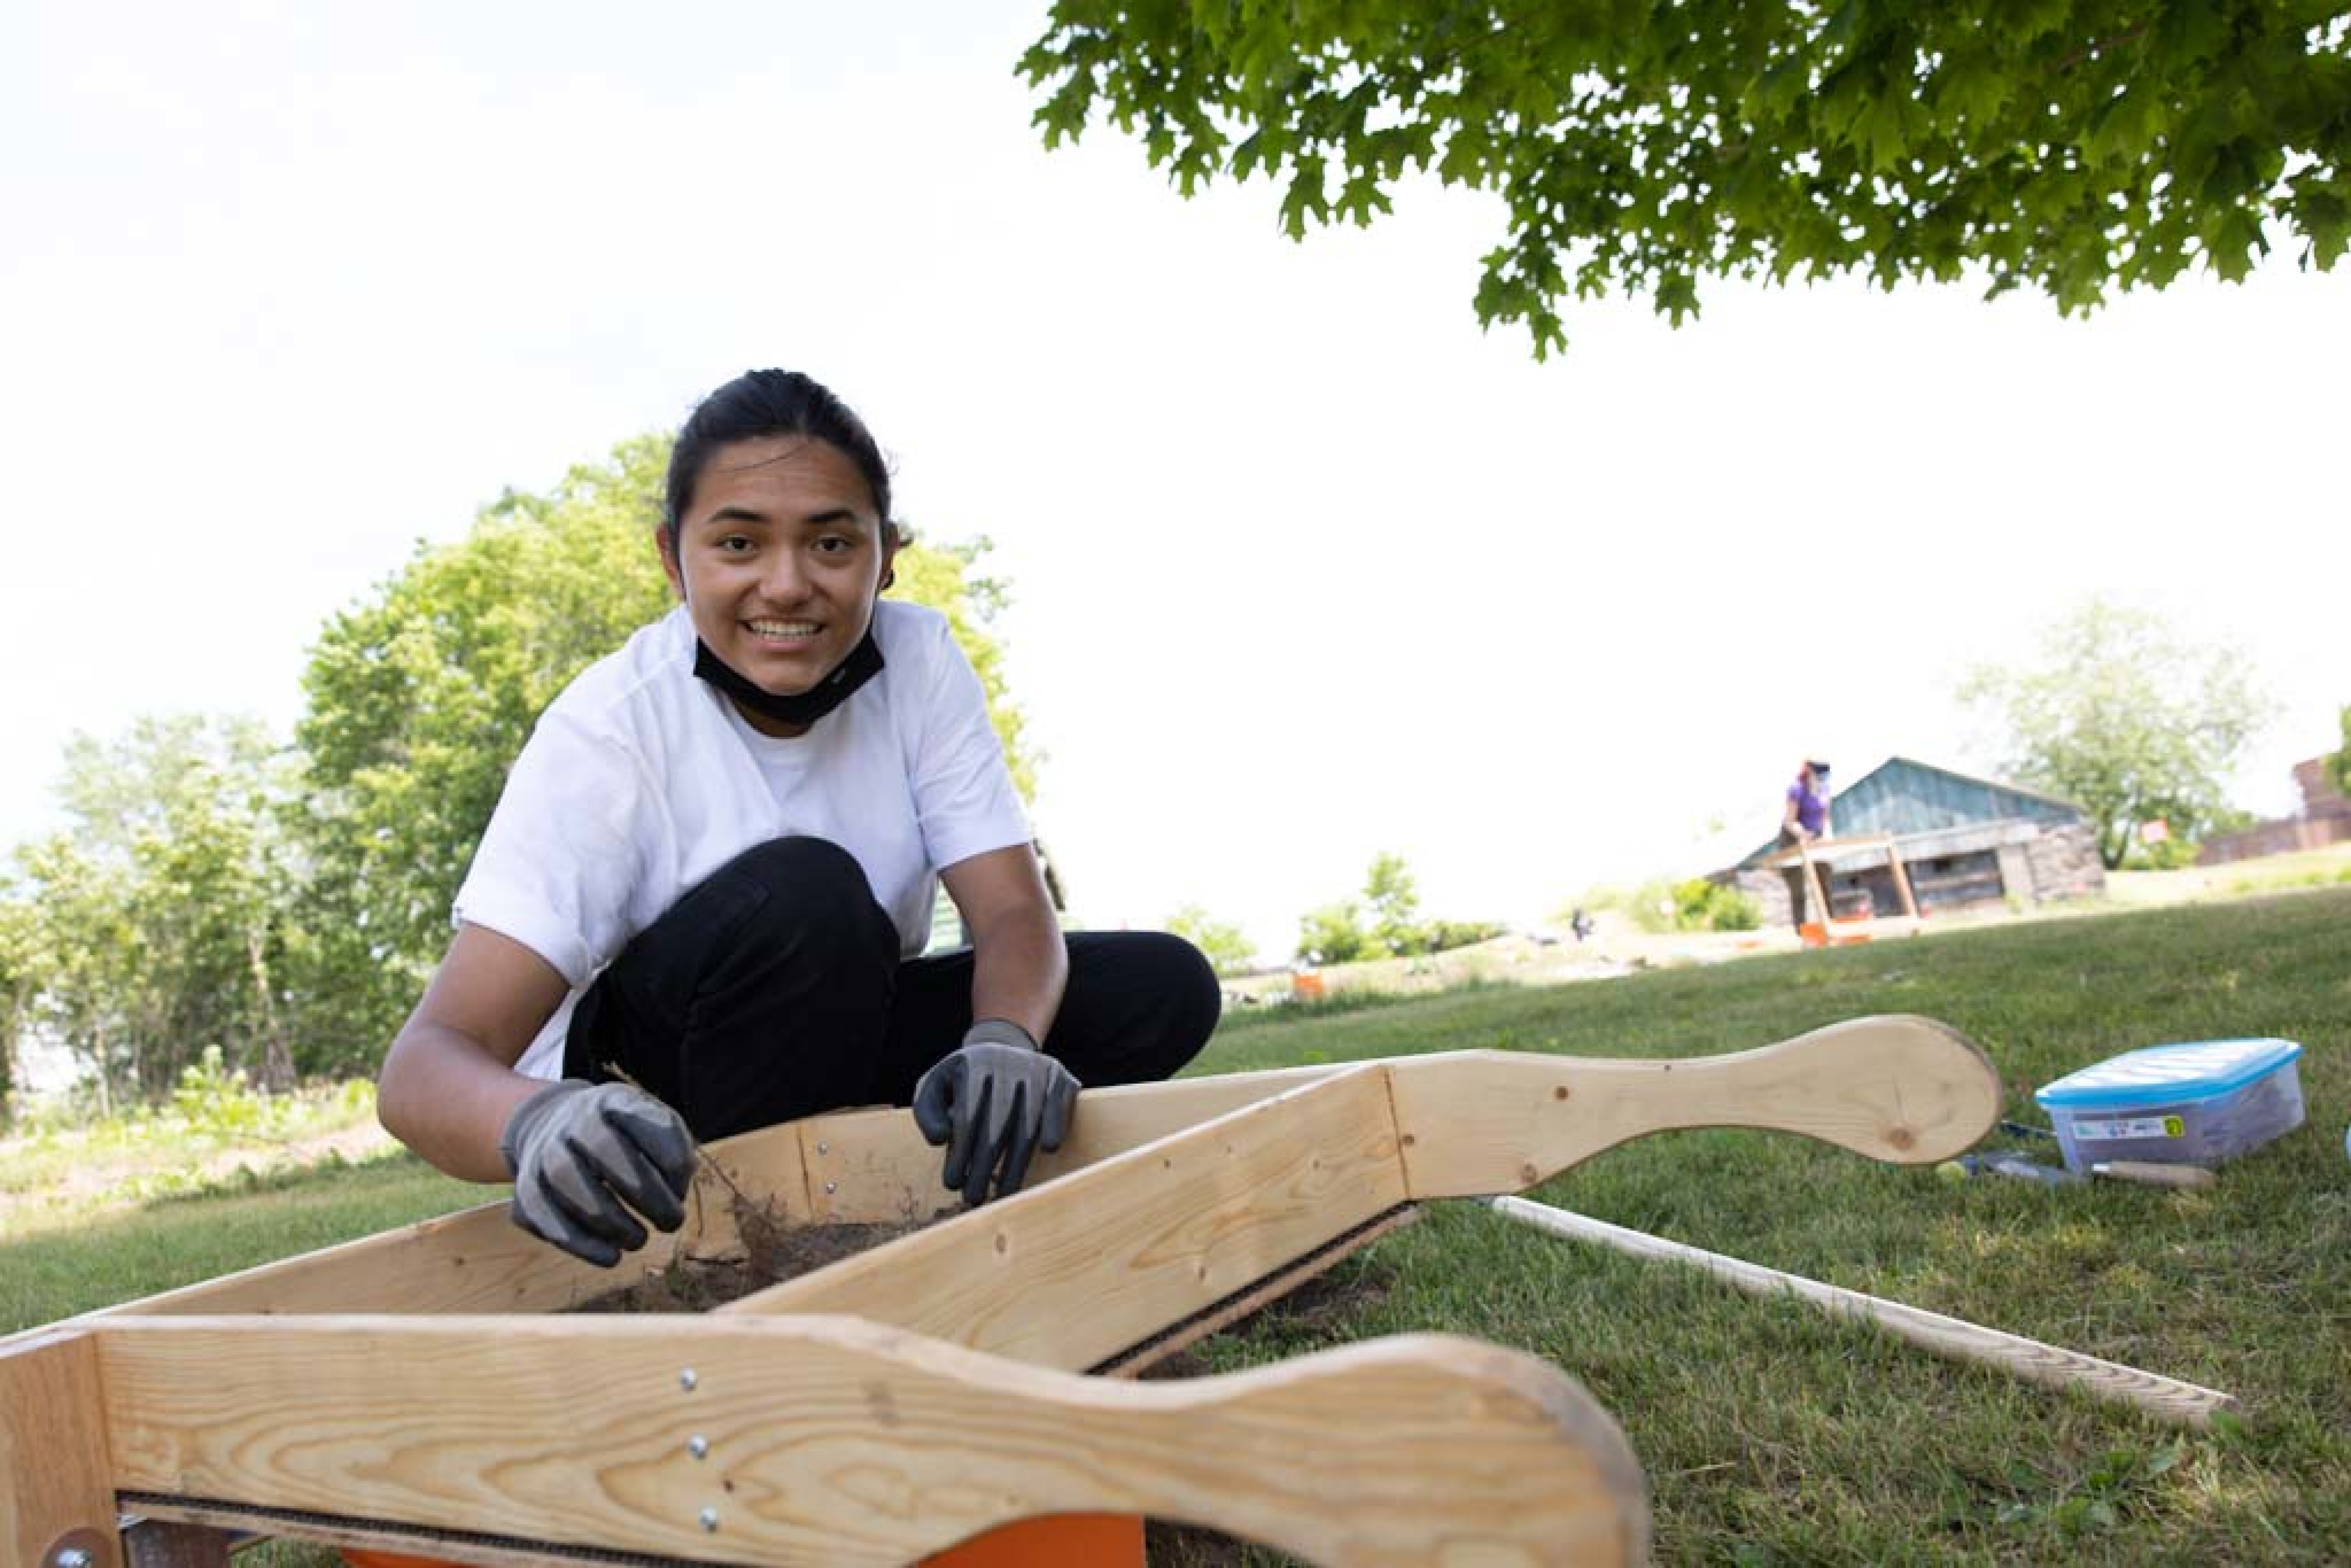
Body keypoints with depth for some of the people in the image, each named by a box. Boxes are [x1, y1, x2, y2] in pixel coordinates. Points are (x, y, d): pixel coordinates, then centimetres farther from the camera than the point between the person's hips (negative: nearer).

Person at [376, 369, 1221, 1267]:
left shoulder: (918, 658, -13)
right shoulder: (610, 727, -24)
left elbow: (1014, 912, -17)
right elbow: (426, 1061, -30)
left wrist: (1004, 1041, -41)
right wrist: (539, 1124, -55)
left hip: (840, 1044, 5)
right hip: (632, 1096, -4)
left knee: (1161, 986, -14)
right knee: (803, 891, -34)